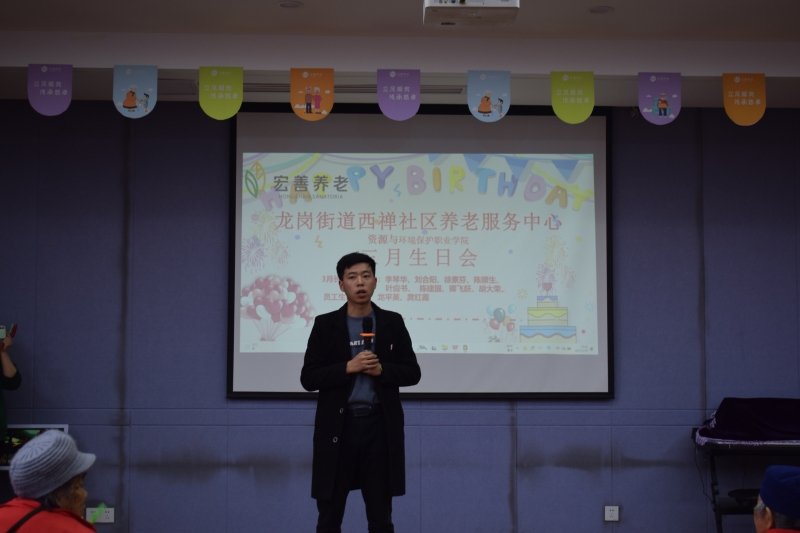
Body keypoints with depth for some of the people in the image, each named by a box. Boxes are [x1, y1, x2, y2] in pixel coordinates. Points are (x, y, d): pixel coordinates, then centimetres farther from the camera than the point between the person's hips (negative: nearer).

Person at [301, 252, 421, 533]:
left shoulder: (393, 323, 6)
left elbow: (412, 372, 5)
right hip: (338, 426, -1)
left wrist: (381, 370, -13)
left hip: (379, 425, 1)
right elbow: (308, 378, -3)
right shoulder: (325, 325, 3)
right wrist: (348, 367, -15)